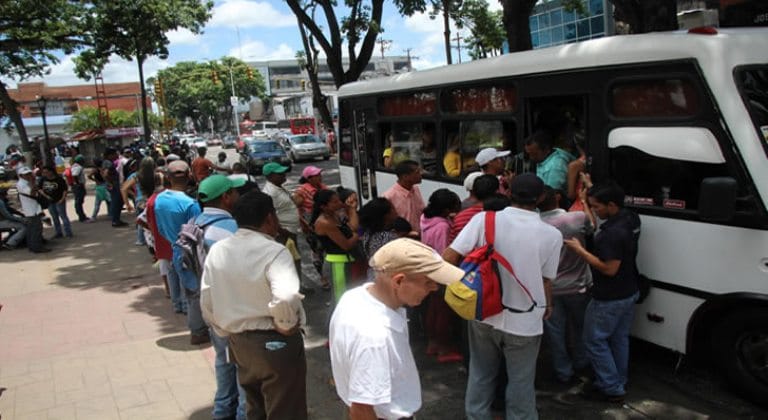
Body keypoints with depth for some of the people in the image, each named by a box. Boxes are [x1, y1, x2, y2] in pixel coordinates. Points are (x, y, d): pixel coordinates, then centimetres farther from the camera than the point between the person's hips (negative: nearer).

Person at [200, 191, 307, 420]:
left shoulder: (217, 250, 0)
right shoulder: (274, 251, -20)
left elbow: (207, 302, 6)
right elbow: (286, 298, -37)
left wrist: (228, 332, 18)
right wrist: (287, 325, -19)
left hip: (238, 342, 7)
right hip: (276, 343, -6)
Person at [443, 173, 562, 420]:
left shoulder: (484, 219, -11)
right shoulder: (551, 235, -11)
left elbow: (448, 258, -14)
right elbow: (545, 282, -3)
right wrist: (547, 305, 18)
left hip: (482, 315, 2)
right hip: (523, 322, -2)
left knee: (480, 375, 22)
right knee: (520, 382, 17)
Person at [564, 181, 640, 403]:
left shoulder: (612, 232, -31)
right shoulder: (631, 219, -2)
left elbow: (610, 269, -29)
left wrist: (580, 250, -22)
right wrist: (592, 191, 18)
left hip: (609, 299, -9)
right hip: (629, 293, 9)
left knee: (595, 341, 7)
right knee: (619, 339, 21)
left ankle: (612, 389, 13)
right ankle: (619, 383, 34)